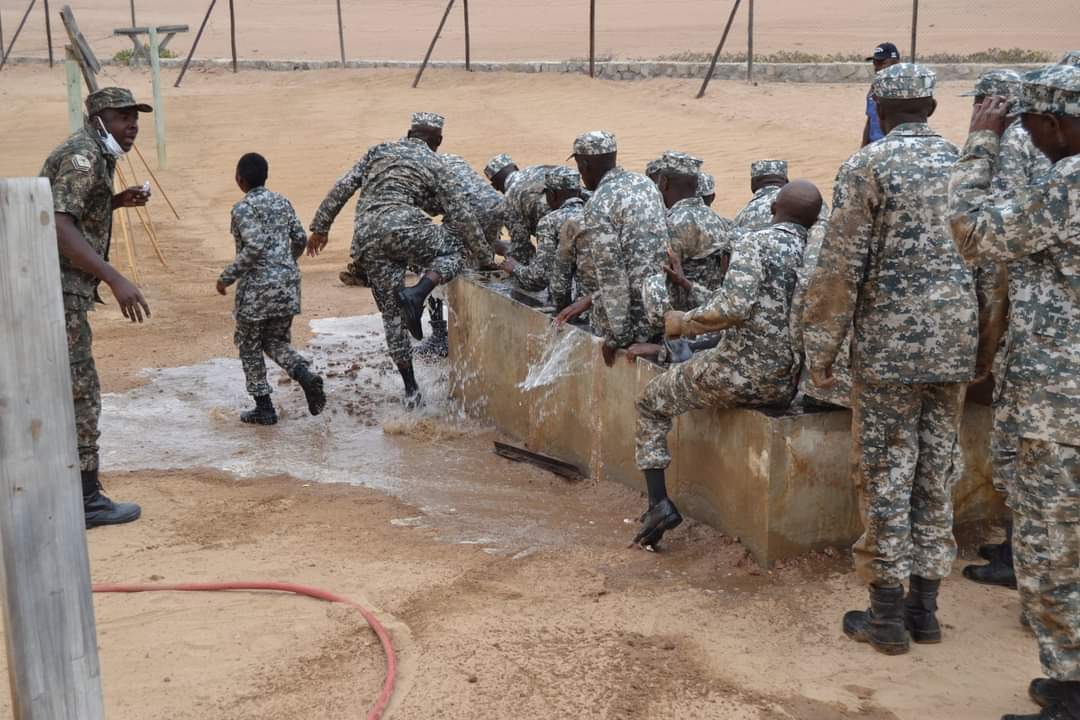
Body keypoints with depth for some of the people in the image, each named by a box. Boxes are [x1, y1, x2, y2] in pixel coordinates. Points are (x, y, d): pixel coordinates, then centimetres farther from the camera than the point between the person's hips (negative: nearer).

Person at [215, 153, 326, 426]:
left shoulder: (243, 208, -10)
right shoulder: (282, 202, 9)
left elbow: (255, 247, -21)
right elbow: (300, 239, 12)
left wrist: (227, 277, -13)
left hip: (257, 286, -6)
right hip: (287, 281, 6)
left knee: (249, 346, 10)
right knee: (276, 341, 18)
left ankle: (264, 408, 12)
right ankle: (305, 375, -10)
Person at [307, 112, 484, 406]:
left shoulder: (380, 150, 24)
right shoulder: (435, 164, 13)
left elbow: (343, 188, 15)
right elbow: (460, 213, 12)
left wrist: (320, 227, 20)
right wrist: (481, 252, 23)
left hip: (366, 242, 5)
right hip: (402, 228, -5)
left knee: (392, 312, 12)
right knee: (454, 248, 17)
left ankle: (411, 389, 14)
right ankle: (417, 294, -9)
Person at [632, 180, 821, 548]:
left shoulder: (753, 244, -12)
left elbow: (734, 306, -26)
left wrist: (684, 322, -12)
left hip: (743, 373, -6)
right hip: (790, 385, 6)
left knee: (651, 401, 17)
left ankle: (659, 502, 5)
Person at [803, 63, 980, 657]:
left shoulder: (866, 167, -7)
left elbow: (841, 267, -11)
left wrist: (821, 347, -4)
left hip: (888, 346, -5)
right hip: (955, 345, 5)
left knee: (885, 477, 3)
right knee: (937, 473, 12)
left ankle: (887, 616, 9)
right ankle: (925, 607, 20)